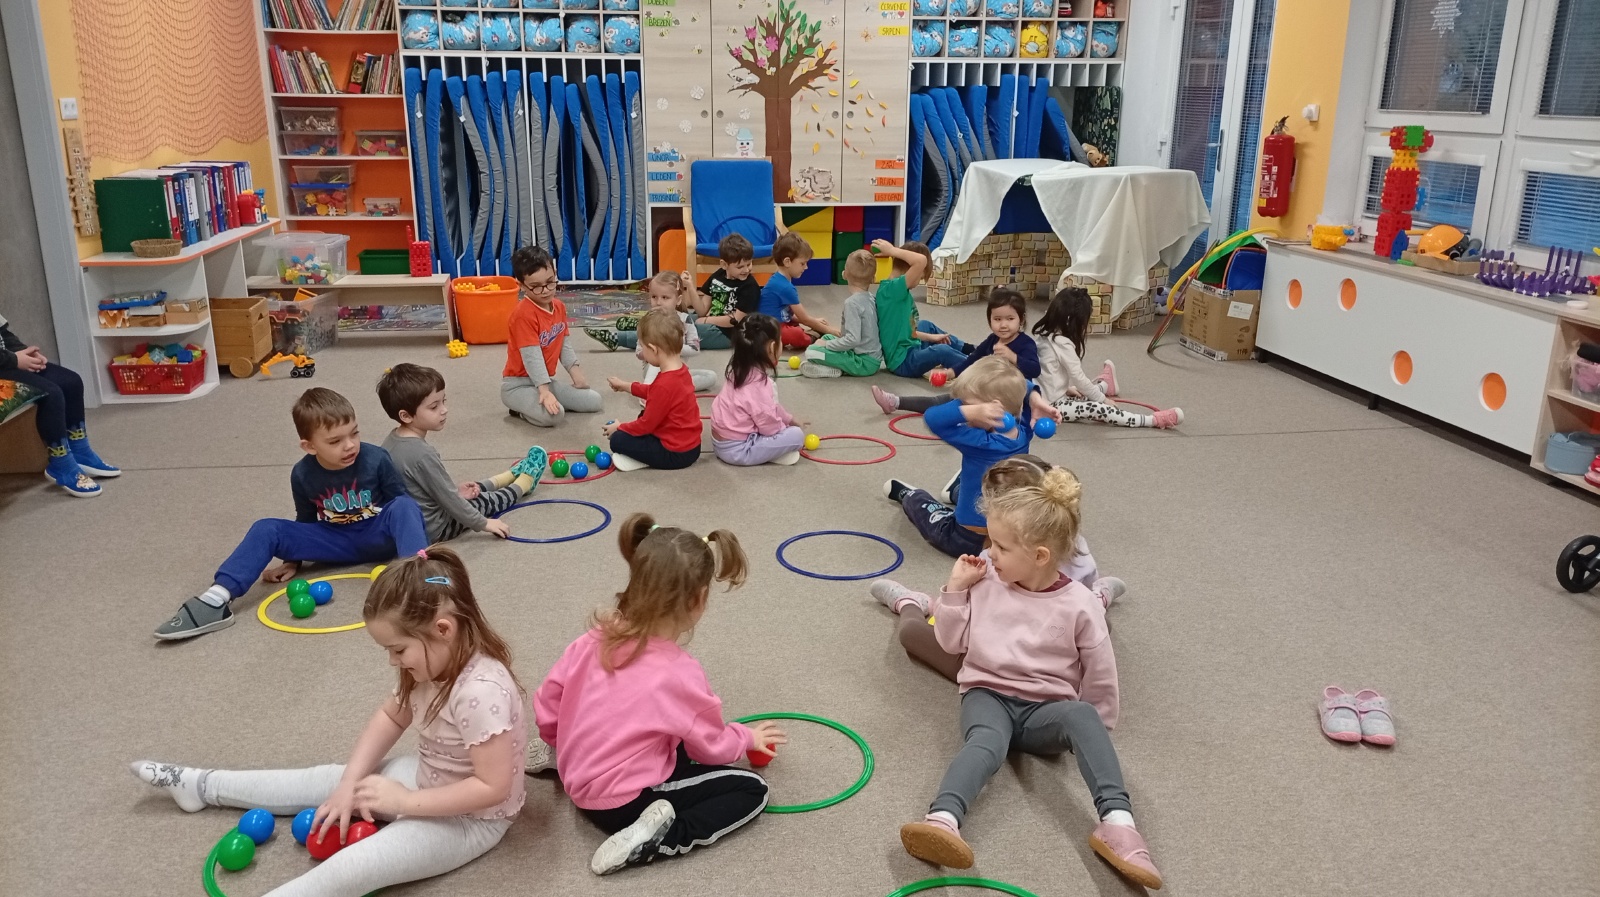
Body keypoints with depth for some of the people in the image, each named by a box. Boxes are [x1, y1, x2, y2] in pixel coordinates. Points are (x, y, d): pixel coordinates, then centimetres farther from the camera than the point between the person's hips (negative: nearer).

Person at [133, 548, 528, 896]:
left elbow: (493, 787, -34)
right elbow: (389, 718, 3)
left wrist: (404, 802, -27)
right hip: (425, 777, 9)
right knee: (331, 779, 13)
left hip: (468, 819, -8)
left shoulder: (480, 693, -36)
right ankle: (202, 785, 29)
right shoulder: (434, 661, -7)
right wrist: (349, 784, -8)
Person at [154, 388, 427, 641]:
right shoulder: (303, 475, -9)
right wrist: (293, 560, 8)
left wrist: (415, 536, -19)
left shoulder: (375, 459, -18)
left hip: (379, 536, -3)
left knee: (404, 506, -35)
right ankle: (217, 601, -26)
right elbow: (306, 521, 10)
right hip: (336, 542, 3)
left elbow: (404, 502, -6)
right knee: (267, 530, -15)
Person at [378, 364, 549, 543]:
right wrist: (483, 523, -13)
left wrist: (455, 490, 13)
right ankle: (525, 481, 37)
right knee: (484, 500, 13)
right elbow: (449, 499, -24)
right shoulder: (422, 455, -33)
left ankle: (514, 474, 48)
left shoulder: (392, 440, -5)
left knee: (472, 491, 26)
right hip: (433, 529, -8)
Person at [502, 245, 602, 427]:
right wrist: (544, 391, -34)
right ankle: (522, 409, -2)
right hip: (518, 384, -9)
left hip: (546, 381, 9)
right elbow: (532, 357, -28)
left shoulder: (559, 307, 5)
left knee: (594, 401, 5)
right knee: (553, 415, -33)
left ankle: (540, 403, 11)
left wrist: (575, 371, 4)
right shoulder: (523, 314, -23)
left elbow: (563, 345, 14)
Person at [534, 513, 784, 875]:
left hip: (578, 784, 7)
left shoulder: (594, 638, -9)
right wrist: (747, 737, 16)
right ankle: (660, 838, -15)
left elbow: (547, 703, 1)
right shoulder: (680, 674, -23)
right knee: (752, 789, -2)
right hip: (624, 801, -7)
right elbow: (713, 746, -6)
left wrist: (572, 751, 21)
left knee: (680, 745, 25)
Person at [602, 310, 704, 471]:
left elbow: (646, 424, -18)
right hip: (690, 445, 10)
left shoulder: (664, 384, -29)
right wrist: (626, 386, 26)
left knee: (617, 440, -7)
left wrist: (619, 428, -1)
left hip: (676, 454, -10)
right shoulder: (681, 369, 0)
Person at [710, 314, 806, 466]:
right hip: (737, 450, -10)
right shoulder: (759, 384, -24)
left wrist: (790, 419, 25)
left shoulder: (741, 370, 5)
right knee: (796, 435, -10)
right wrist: (789, 426, 0)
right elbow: (769, 425, -19)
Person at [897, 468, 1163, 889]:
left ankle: (1117, 822, -46)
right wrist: (956, 588, -1)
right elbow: (952, 641, 9)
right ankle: (943, 821, -61)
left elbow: (1100, 675, 3)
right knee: (986, 742, -35)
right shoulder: (986, 581, 3)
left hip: (1045, 709, 0)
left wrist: (1093, 728, 7)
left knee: (1082, 716, -35)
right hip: (988, 695, 1)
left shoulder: (1079, 605, -6)